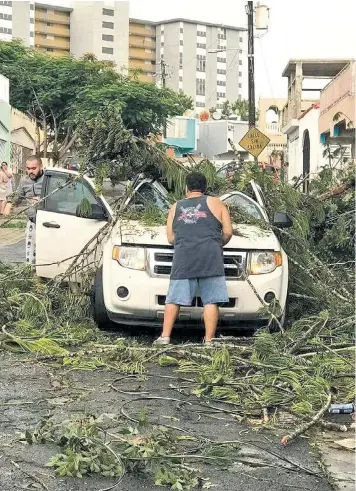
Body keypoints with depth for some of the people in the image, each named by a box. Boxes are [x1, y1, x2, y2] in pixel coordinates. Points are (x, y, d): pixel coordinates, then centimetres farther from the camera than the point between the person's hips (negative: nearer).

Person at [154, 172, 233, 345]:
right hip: (210, 259, -2)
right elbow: (228, 232, 8)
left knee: (174, 299, 6)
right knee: (211, 301, -1)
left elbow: (170, 238, 18)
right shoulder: (215, 203, 14)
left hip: (183, 259, 2)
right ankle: (209, 340, -4)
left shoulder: (175, 207, 20)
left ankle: (165, 336, 1)